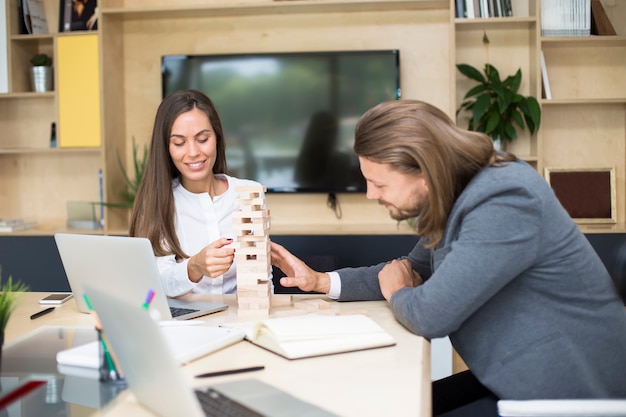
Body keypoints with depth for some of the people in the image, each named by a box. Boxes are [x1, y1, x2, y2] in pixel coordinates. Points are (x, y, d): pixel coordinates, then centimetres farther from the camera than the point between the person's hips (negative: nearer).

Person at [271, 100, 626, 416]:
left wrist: (395, 293, -4)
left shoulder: (505, 201, -27)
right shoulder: (461, 194, 2)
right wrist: (320, 280, 7)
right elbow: (416, 271, 16)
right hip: (520, 376, 9)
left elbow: (431, 315, -28)